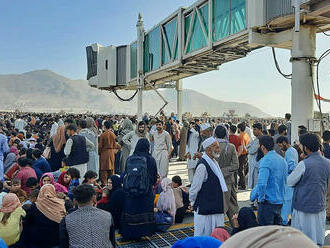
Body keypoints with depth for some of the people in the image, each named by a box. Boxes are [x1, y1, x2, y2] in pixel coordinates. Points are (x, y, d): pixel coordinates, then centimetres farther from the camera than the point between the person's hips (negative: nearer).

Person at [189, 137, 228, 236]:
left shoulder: (214, 162, 8)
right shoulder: (202, 166, -22)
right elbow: (195, 187, -17)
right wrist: (193, 202, -5)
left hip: (215, 207, 9)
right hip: (204, 209, -9)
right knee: (203, 235, 5)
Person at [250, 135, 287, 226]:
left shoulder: (265, 161, -18)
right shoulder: (282, 159, 8)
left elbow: (262, 184, -29)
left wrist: (261, 198, -12)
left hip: (268, 202, -8)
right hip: (280, 201, 8)